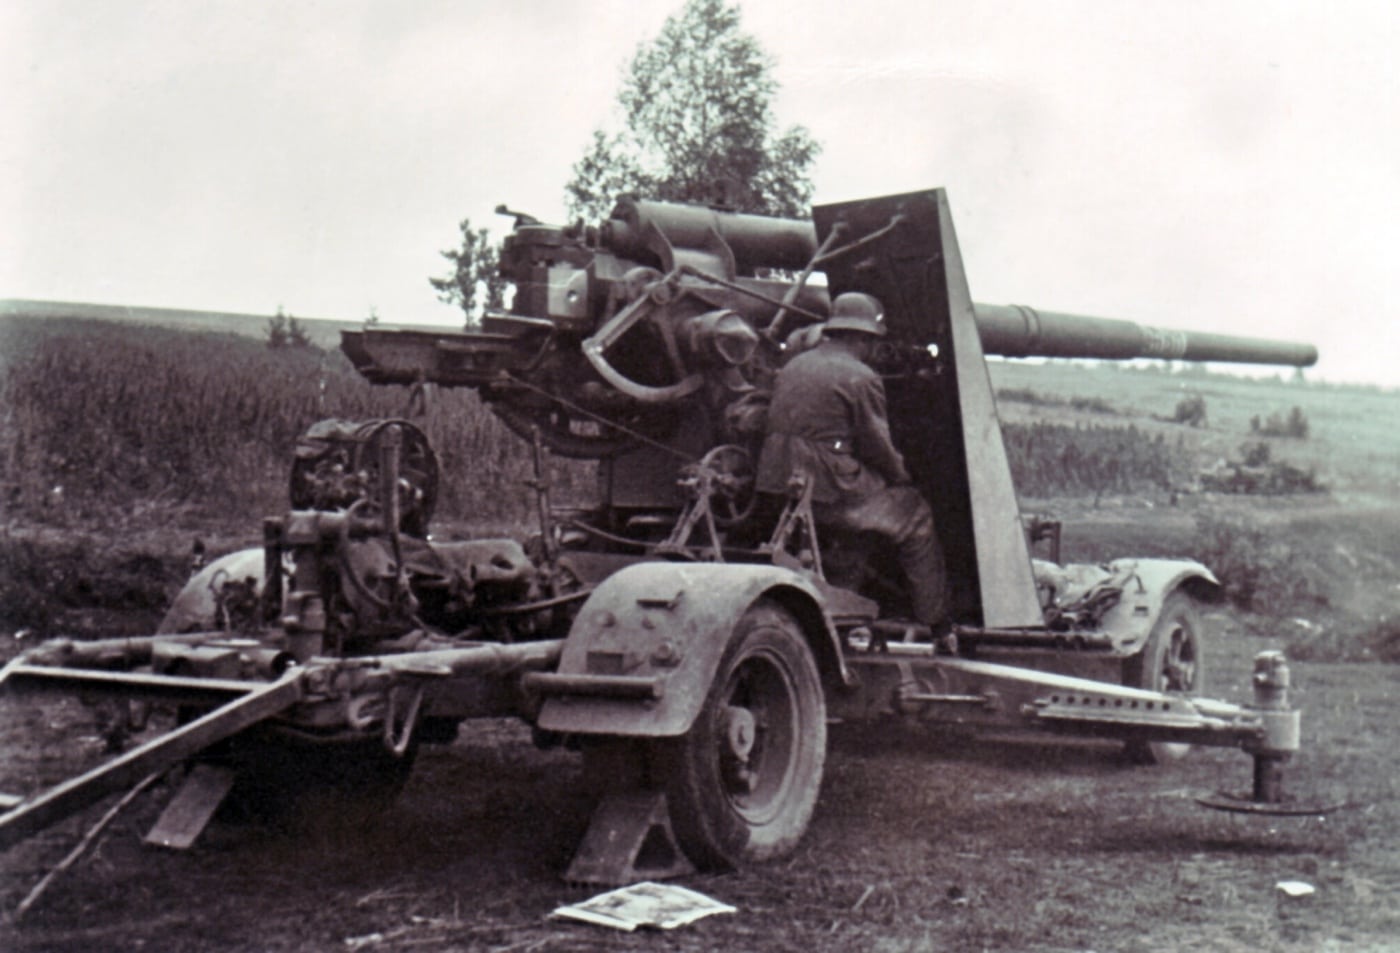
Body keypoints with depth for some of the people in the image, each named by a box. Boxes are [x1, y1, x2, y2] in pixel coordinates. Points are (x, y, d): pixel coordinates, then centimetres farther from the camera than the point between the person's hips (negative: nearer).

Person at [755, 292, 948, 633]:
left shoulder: (792, 367, 17)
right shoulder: (861, 378, -7)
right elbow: (877, 447, -6)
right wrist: (902, 477, 14)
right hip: (832, 496, -8)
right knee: (915, 516, 10)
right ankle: (935, 623, 14)